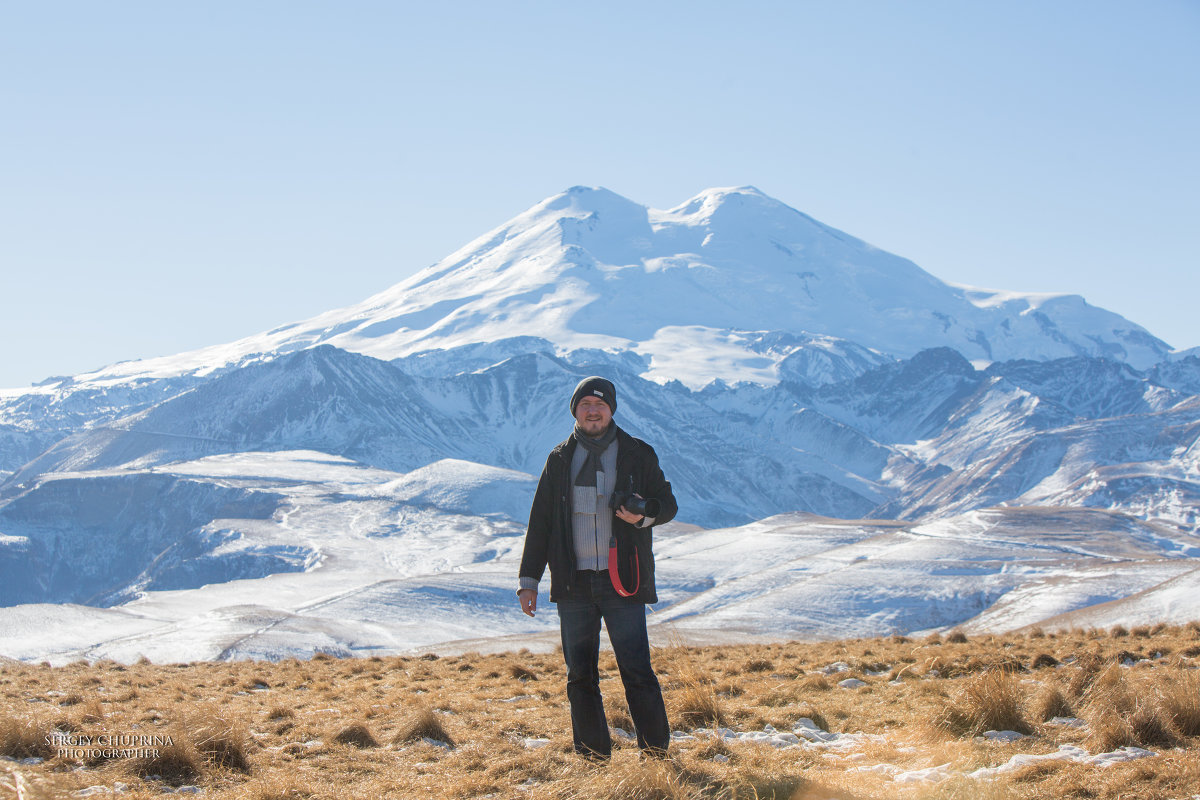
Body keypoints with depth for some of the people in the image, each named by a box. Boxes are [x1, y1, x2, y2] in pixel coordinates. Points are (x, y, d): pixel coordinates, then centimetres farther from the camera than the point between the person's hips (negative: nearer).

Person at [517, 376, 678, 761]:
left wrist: (644, 515, -15)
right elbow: (540, 522, 13)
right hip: (574, 584, 3)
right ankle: (593, 756, 13)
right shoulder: (560, 459, 11)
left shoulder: (637, 455, 4)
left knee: (637, 671, -7)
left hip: (622, 581, -3)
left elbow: (667, 504, 9)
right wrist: (529, 579, 8)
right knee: (580, 675, 5)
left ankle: (656, 751, 2)